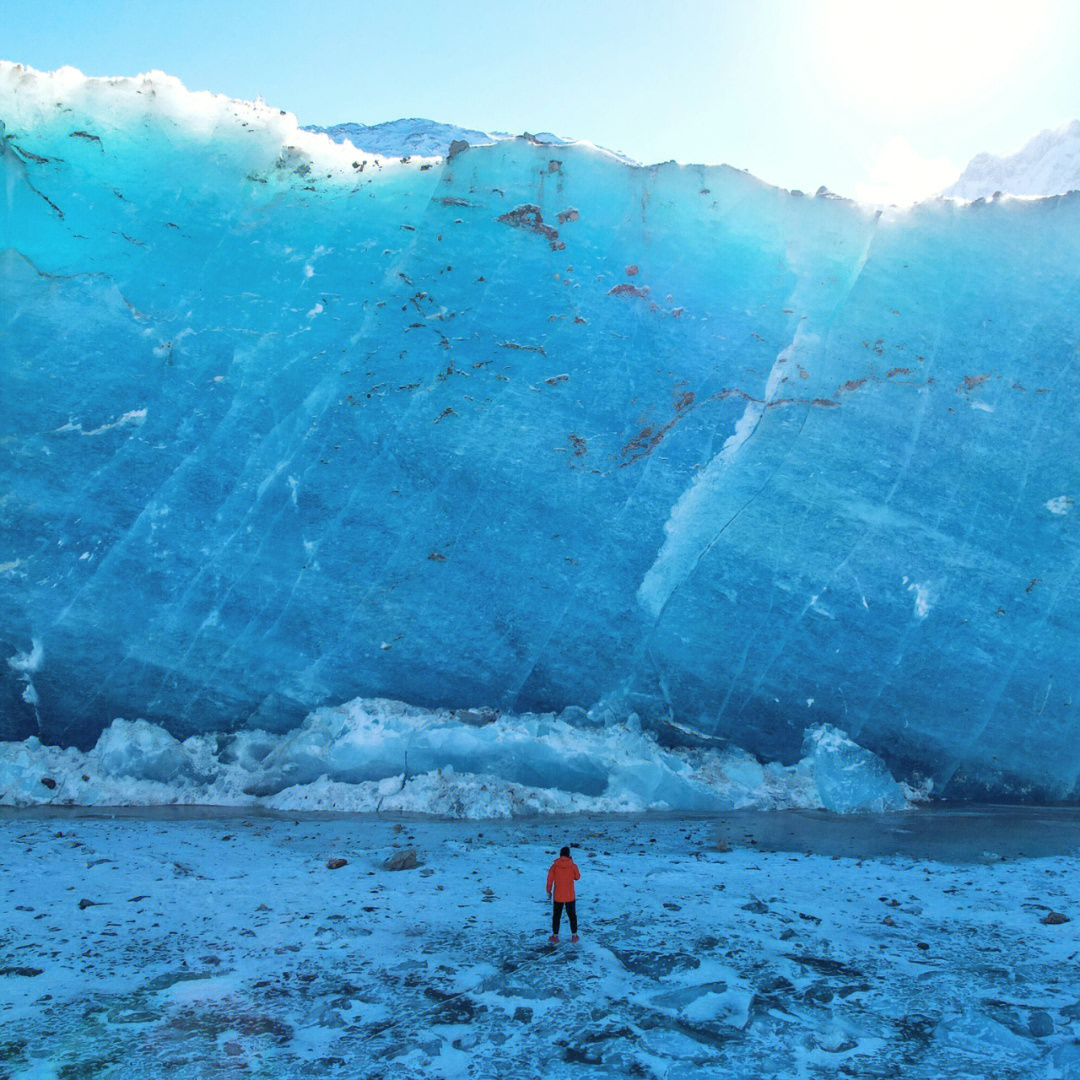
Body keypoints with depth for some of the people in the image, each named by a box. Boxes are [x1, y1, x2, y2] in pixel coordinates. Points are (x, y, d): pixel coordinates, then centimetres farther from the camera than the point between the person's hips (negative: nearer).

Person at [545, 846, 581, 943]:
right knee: (572, 915, 15)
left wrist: (549, 891, 6)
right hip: (570, 896, 0)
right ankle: (574, 935, 20)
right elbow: (577, 877, 7)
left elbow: (550, 879, -6)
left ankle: (555, 936, 12)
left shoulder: (555, 866, -9)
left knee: (556, 916, 11)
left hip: (558, 896, 0)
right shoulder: (573, 866, -9)